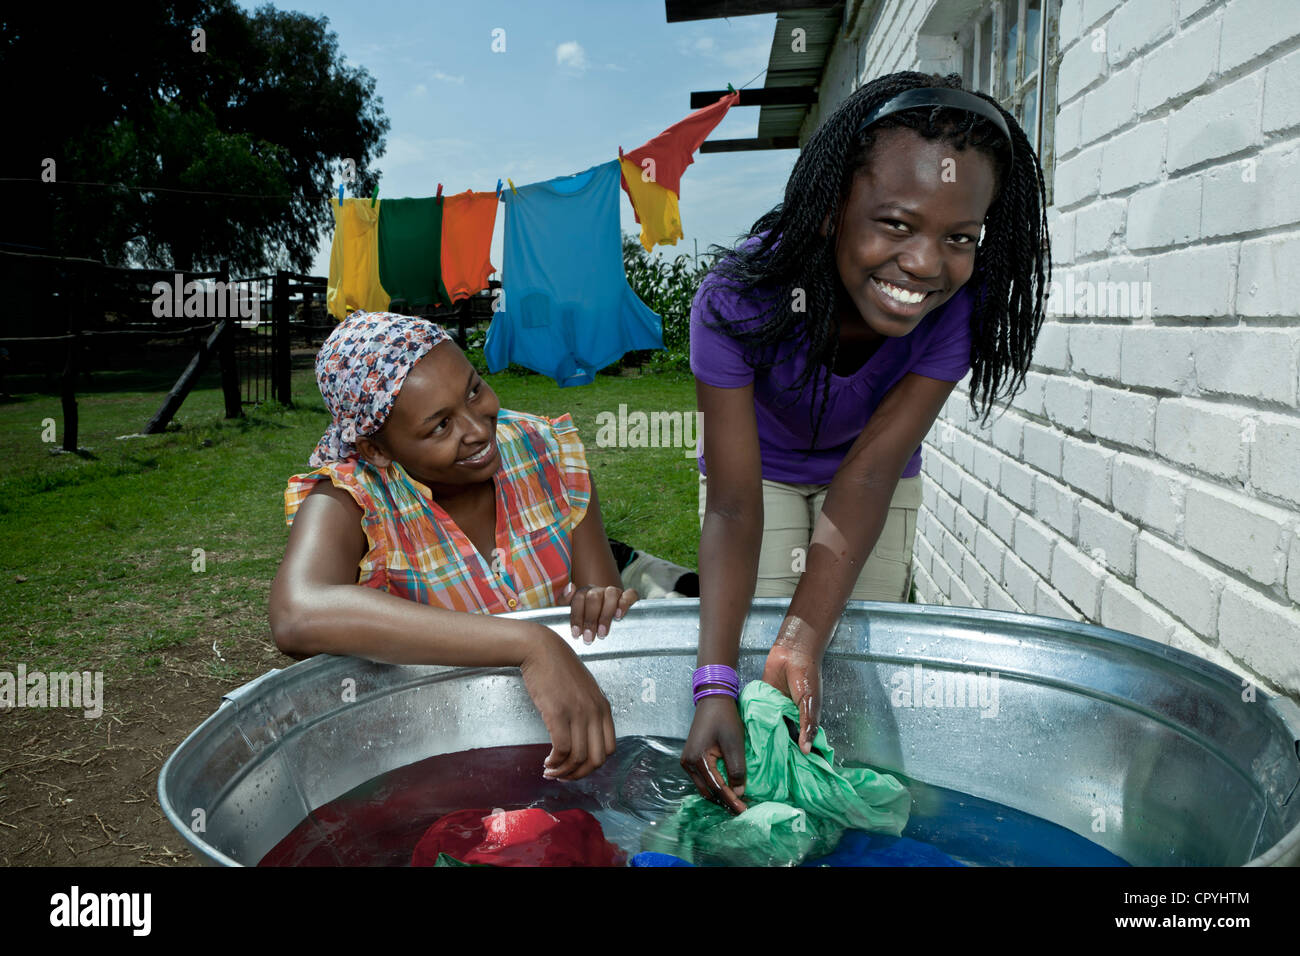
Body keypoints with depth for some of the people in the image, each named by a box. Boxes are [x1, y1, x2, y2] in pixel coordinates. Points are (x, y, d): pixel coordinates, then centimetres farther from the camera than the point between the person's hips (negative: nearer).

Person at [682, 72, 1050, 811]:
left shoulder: (967, 303, -31)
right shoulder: (741, 296, -37)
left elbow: (869, 475, -32)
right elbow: (733, 506, -36)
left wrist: (805, 645, -41)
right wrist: (715, 687, -46)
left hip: (877, 472, 2)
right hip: (762, 469, -1)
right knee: (754, 633, -5)